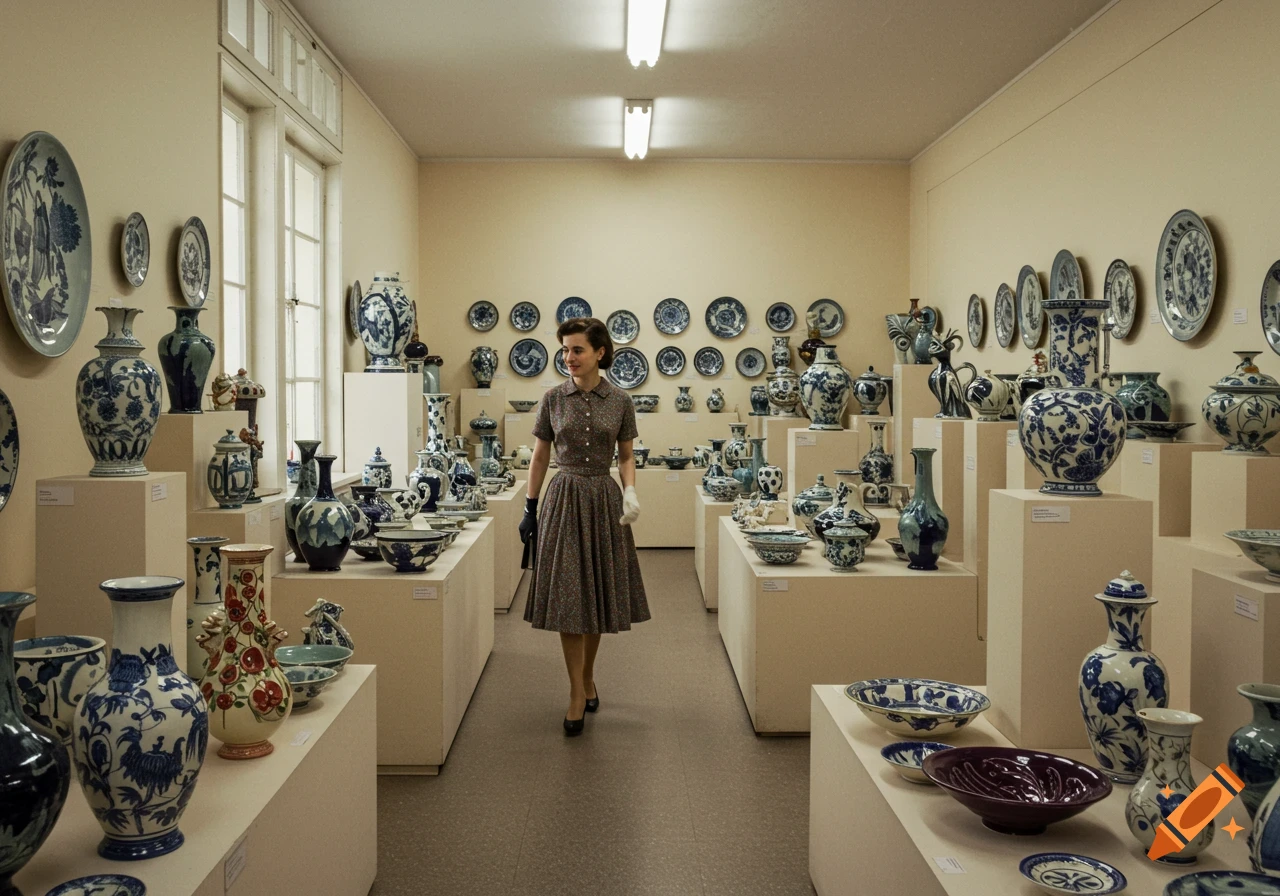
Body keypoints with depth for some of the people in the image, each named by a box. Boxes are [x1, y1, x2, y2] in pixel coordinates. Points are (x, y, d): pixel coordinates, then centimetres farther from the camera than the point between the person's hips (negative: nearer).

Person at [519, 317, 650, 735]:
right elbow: (540, 456, 6)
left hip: (604, 500, 1)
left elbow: (626, 457, 8)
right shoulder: (553, 399, 0)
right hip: (565, 498, -1)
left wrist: (630, 492, -10)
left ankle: (587, 677, 28)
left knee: (598, 595, 9)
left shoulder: (619, 401, 1)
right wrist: (529, 509, 3)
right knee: (568, 597, -3)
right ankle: (578, 693, 4)